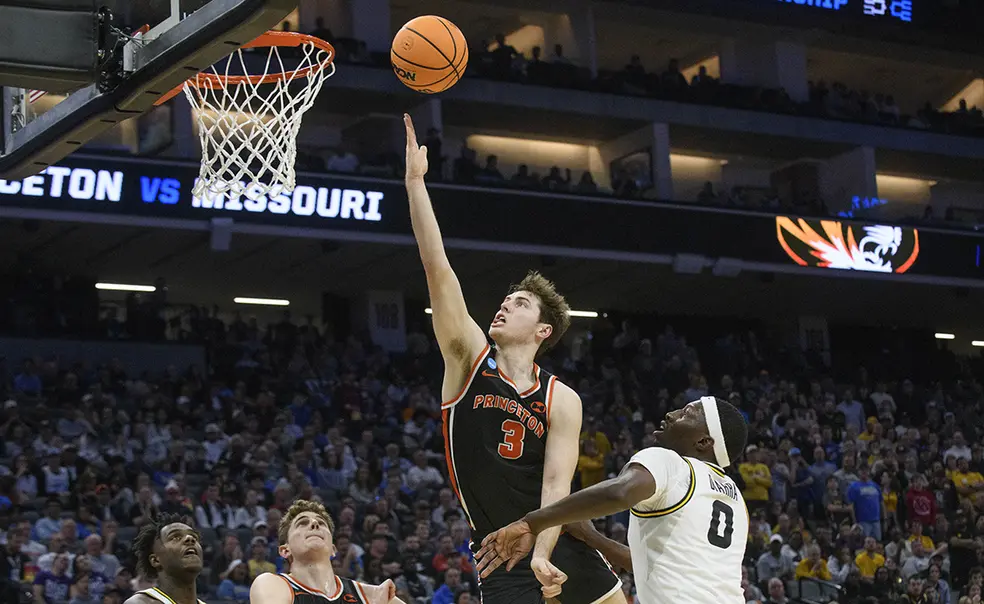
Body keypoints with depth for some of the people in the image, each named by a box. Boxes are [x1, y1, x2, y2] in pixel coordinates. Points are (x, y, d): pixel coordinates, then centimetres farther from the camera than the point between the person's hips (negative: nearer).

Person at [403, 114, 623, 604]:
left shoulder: (561, 400, -3)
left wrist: (541, 555, -28)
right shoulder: (469, 359, -1)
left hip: (560, 540, 1)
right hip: (501, 553, -1)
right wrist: (415, 181, -16)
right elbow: (437, 267, -9)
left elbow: (557, 483, -11)